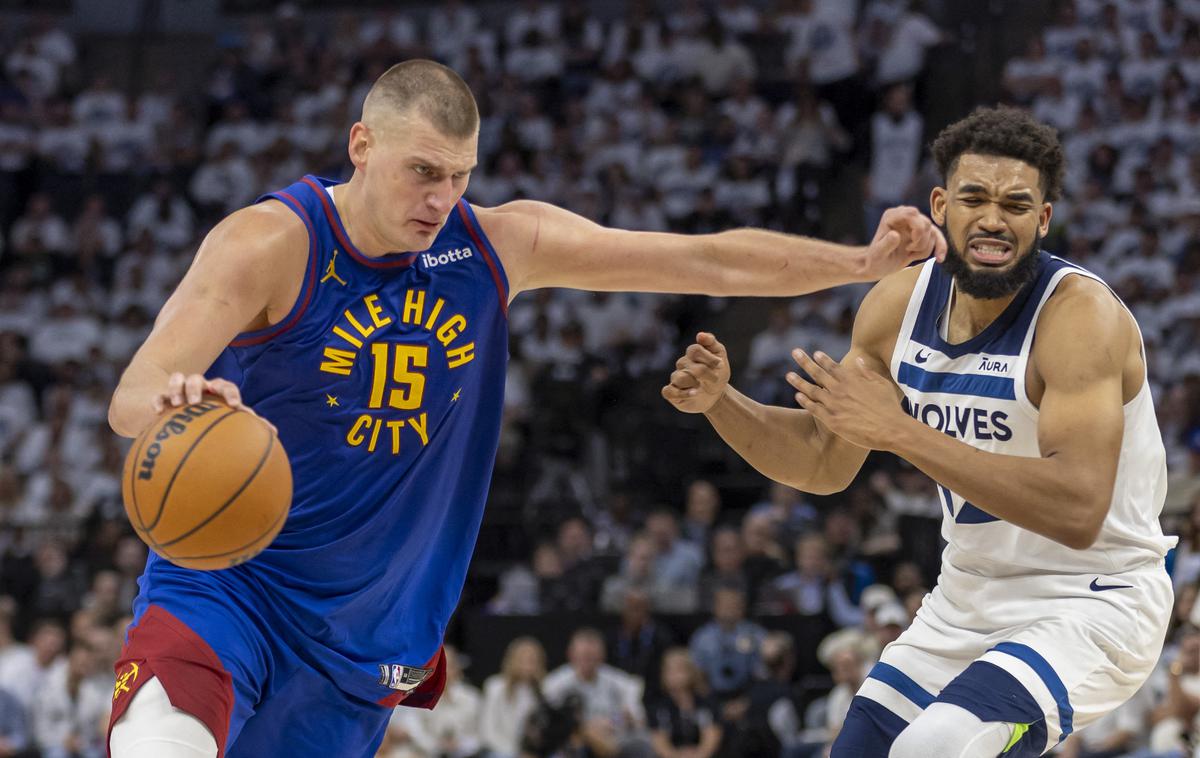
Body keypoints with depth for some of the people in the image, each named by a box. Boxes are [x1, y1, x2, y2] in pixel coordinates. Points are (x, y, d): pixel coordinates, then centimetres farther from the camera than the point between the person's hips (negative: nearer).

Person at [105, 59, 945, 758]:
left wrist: (866, 261, -6)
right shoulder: (271, 245, -15)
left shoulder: (498, 246, -1)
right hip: (222, 590, -4)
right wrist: (174, 401, -49)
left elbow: (709, 260, 2)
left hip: (363, 630, 4)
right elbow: (130, 399, -25)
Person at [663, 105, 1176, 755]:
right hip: (970, 598, 7)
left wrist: (902, 433, -36)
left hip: (1090, 605, -7)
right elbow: (824, 462, 11)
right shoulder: (897, 304, -2)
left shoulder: (1081, 315, -23)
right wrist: (721, 403, -8)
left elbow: (1078, 511, -34)